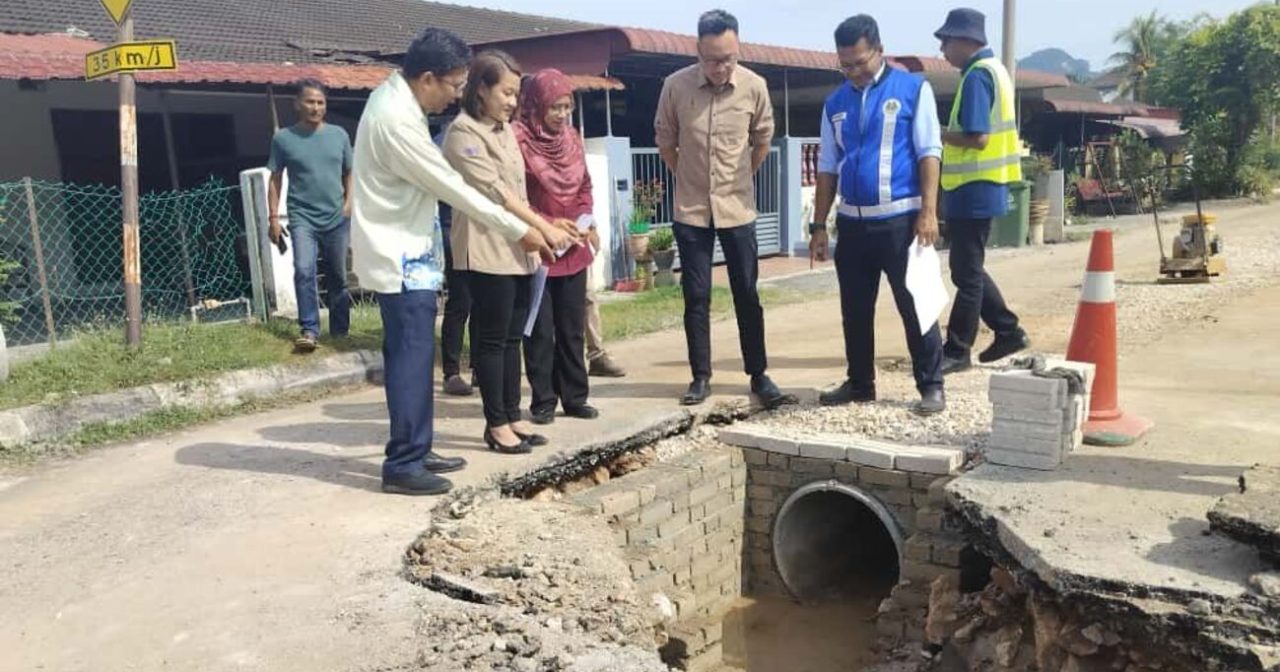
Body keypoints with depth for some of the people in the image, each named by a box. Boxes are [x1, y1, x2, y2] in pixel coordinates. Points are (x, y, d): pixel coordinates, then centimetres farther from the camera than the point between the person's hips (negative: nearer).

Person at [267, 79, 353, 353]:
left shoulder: (339, 135, 5)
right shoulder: (283, 138, 0)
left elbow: (349, 173, 13)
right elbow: (275, 180, 4)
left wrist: (349, 202, -1)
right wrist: (274, 217, -1)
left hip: (337, 218, 2)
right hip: (302, 217, -2)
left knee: (337, 277, 9)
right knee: (304, 271, -17)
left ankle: (340, 330, 21)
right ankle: (309, 330, -13)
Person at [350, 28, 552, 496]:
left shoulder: (395, 99, 9)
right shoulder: (396, 120, -22)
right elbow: (453, 189, -20)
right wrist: (518, 231, -13)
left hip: (406, 252, 10)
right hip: (401, 257, -10)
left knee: (412, 356, 13)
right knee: (412, 357, -6)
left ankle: (415, 451, 22)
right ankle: (402, 465, 2)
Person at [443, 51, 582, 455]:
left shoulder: (504, 129, 17)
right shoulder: (464, 132, -9)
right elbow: (494, 191, -17)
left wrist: (546, 227, 9)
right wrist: (543, 227, -19)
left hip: (517, 248, 8)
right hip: (486, 250, -8)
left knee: (512, 337, 11)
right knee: (492, 339, -2)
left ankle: (512, 418, 19)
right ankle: (496, 425, 6)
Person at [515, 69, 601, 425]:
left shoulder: (572, 138, 9)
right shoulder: (519, 139, -12)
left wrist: (588, 222, 0)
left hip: (574, 249, 6)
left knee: (573, 327, 11)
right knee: (540, 329, 3)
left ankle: (575, 397, 21)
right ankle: (543, 401, 13)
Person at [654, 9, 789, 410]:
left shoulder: (754, 86, -8)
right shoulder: (675, 86, -10)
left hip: (738, 209, 0)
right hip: (691, 210, 0)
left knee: (747, 294, 5)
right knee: (696, 296, 5)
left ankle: (759, 376, 16)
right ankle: (700, 378, 16)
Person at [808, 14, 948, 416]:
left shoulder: (913, 89, 0)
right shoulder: (835, 104, 11)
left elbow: (929, 153, -5)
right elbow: (827, 168, 13)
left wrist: (928, 212, -14)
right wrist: (819, 225, 9)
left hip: (901, 219, -4)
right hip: (852, 222, 5)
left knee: (915, 305, -1)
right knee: (855, 310, 10)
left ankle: (931, 386, 10)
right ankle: (860, 384, 24)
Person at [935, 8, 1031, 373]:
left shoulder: (977, 75, -15)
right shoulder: (994, 69, 16)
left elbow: (978, 138, -23)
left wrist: (939, 134, -10)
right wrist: (950, 135, 10)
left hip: (974, 189, -10)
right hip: (982, 187, 10)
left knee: (966, 271, -2)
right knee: (968, 267, 17)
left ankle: (957, 350, 6)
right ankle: (1008, 331, 23)